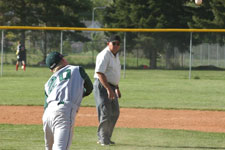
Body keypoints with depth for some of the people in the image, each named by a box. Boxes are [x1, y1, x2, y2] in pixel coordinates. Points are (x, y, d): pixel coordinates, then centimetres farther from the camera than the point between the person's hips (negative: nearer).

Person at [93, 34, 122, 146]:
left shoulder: (115, 55, 14)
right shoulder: (105, 55, -17)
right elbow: (100, 73, -26)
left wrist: (117, 88, 22)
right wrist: (109, 89, -31)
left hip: (111, 87, 10)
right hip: (102, 86, -10)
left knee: (114, 113, 14)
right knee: (105, 113, -11)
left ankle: (105, 138, 23)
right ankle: (104, 139, -4)